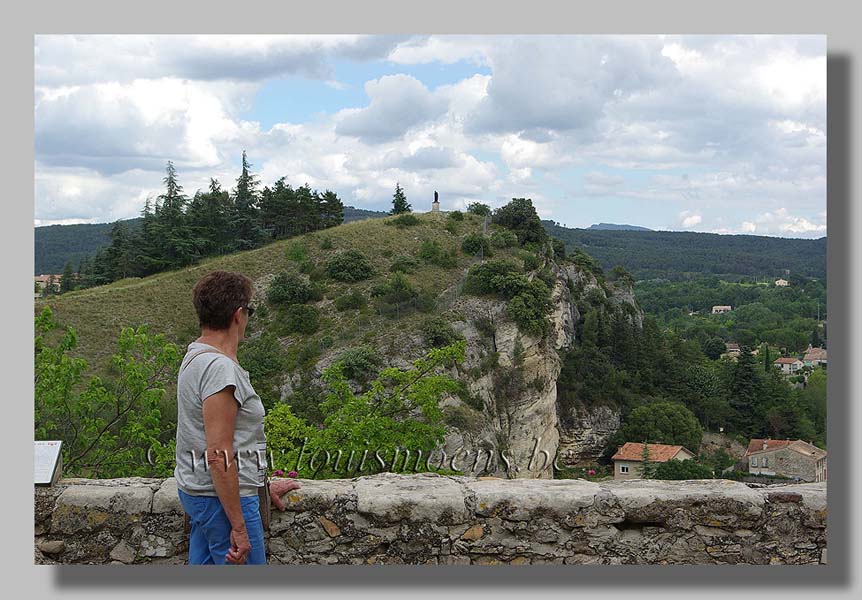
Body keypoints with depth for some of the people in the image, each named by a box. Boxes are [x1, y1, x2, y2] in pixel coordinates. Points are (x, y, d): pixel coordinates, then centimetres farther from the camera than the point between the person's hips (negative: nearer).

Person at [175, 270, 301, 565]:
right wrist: (239, 527, -21)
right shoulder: (220, 368, -21)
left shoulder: (196, 358, 11)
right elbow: (219, 455, -24)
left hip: (198, 491, 10)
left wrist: (264, 484, 26)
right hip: (223, 497, -10)